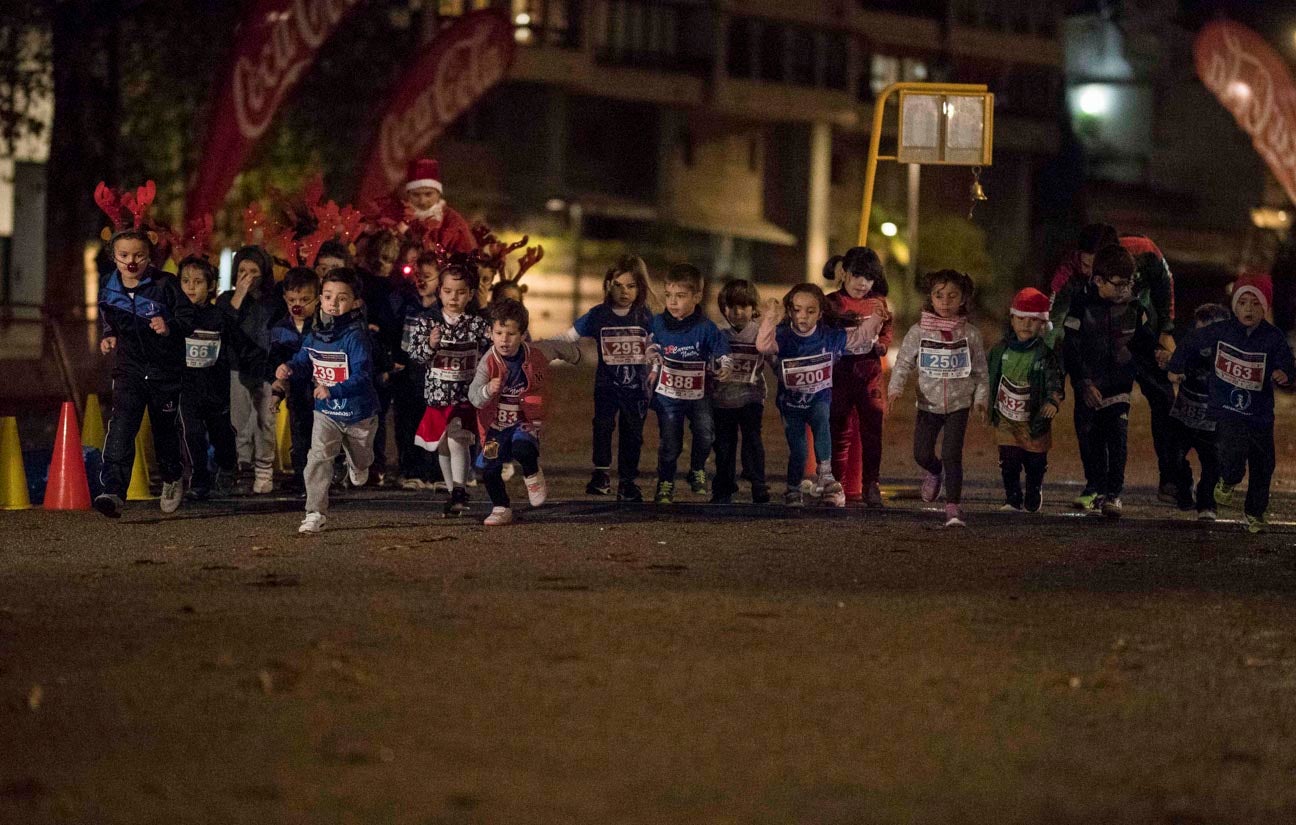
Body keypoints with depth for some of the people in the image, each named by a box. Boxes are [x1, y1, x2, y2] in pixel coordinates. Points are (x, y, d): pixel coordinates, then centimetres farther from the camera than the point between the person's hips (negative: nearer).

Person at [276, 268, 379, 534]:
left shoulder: (356, 336, -26)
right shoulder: (314, 335, -7)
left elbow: (362, 377, -31)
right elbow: (305, 360, 12)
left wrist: (333, 391, -45)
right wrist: (289, 367, -11)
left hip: (358, 412, -3)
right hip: (326, 412, 3)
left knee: (360, 461, 22)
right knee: (318, 457, -17)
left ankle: (357, 466, 60)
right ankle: (316, 513, -13)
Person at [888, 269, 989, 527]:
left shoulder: (969, 334, -3)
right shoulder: (918, 332, -4)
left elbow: (980, 370, 4)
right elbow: (903, 363, -2)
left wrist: (980, 399, -3)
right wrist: (895, 388, -17)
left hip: (959, 404, -2)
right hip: (929, 403, 2)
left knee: (952, 454, -12)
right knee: (922, 454, 5)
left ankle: (953, 506, -4)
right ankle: (935, 472, 41)